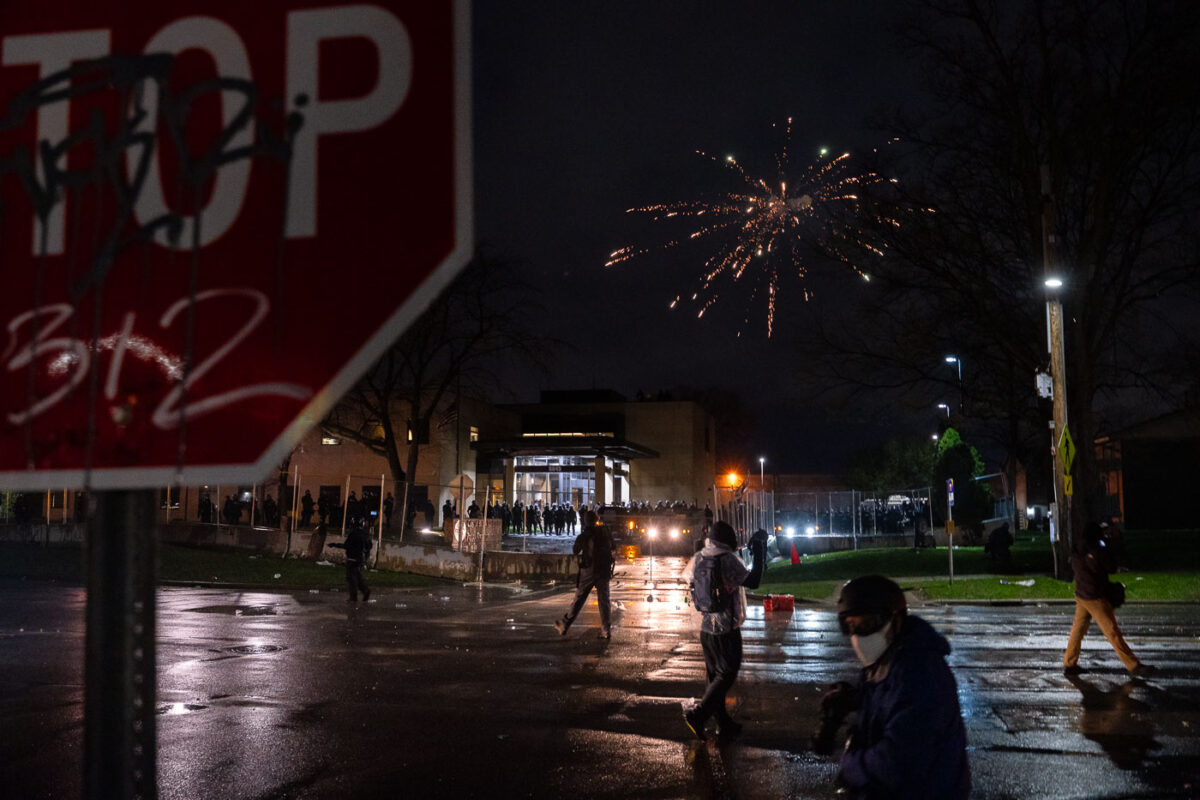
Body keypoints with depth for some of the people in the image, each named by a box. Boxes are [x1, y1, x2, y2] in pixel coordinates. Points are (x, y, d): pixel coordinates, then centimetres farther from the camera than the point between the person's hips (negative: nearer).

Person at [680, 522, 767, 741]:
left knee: (713, 674, 14)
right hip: (726, 629, -7)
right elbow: (752, 582, -22)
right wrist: (759, 553, -14)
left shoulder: (698, 557, 3)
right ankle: (698, 715, -10)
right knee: (727, 674, 1)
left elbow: (687, 577, 22)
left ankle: (723, 723, 21)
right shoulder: (727, 559, -18)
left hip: (705, 627, 7)